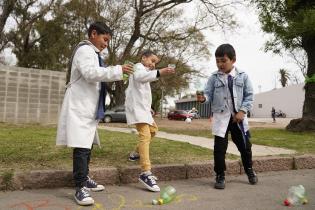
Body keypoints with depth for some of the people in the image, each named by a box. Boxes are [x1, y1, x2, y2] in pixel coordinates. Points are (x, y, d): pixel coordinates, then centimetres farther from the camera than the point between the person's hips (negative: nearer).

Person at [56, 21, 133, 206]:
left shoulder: (92, 53, 24)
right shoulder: (85, 49, -8)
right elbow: (90, 73, -25)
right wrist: (118, 70, -23)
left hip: (89, 107, 11)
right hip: (80, 107, -11)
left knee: (87, 145, 15)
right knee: (81, 147, -14)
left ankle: (85, 179, 26)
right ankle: (81, 188, -11)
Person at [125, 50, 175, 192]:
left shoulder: (144, 70, 26)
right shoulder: (138, 67, -6)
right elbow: (139, 76, -31)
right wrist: (159, 73, -45)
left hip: (142, 107, 11)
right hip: (137, 107, -11)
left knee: (153, 130, 24)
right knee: (145, 136, -23)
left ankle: (136, 154, 34)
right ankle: (146, 173, -31)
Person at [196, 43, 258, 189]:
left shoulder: (242, 76, -1)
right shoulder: (214, 78, -2)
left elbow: (249, 95, 0)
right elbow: (209, 94, -5)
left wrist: (243, 111, -11)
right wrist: (203, 98, -28)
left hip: (238, 117, 1)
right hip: (221, 117, -1)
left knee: (245, 145, 16)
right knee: (219, 148, -1)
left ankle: (249, 170, 40)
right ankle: (220, 176, 16)